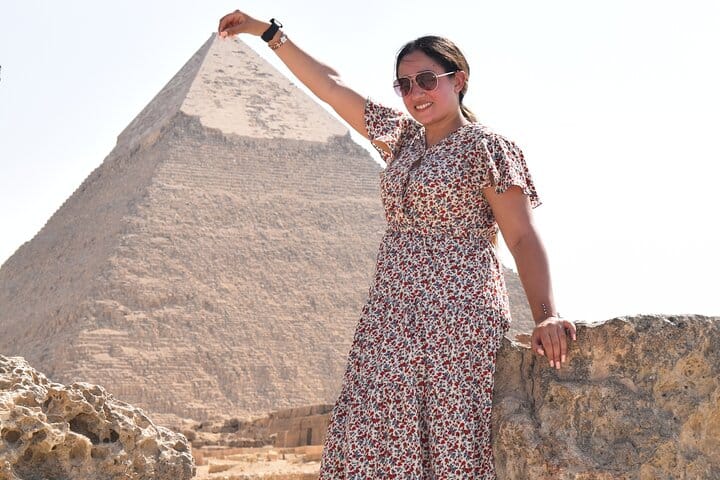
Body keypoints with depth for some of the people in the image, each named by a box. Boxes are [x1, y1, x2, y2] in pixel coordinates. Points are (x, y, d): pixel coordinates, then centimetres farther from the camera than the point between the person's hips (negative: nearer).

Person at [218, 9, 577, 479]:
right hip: (392, 317, 7)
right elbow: (330, 85, 20)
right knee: (374, 441, 2)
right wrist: (268, 31, 21)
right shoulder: (402, 136, 16)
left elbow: (523, 237, -10)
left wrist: (546, 315, -23)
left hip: (459, 316, -7)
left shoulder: (487, 148, -4)